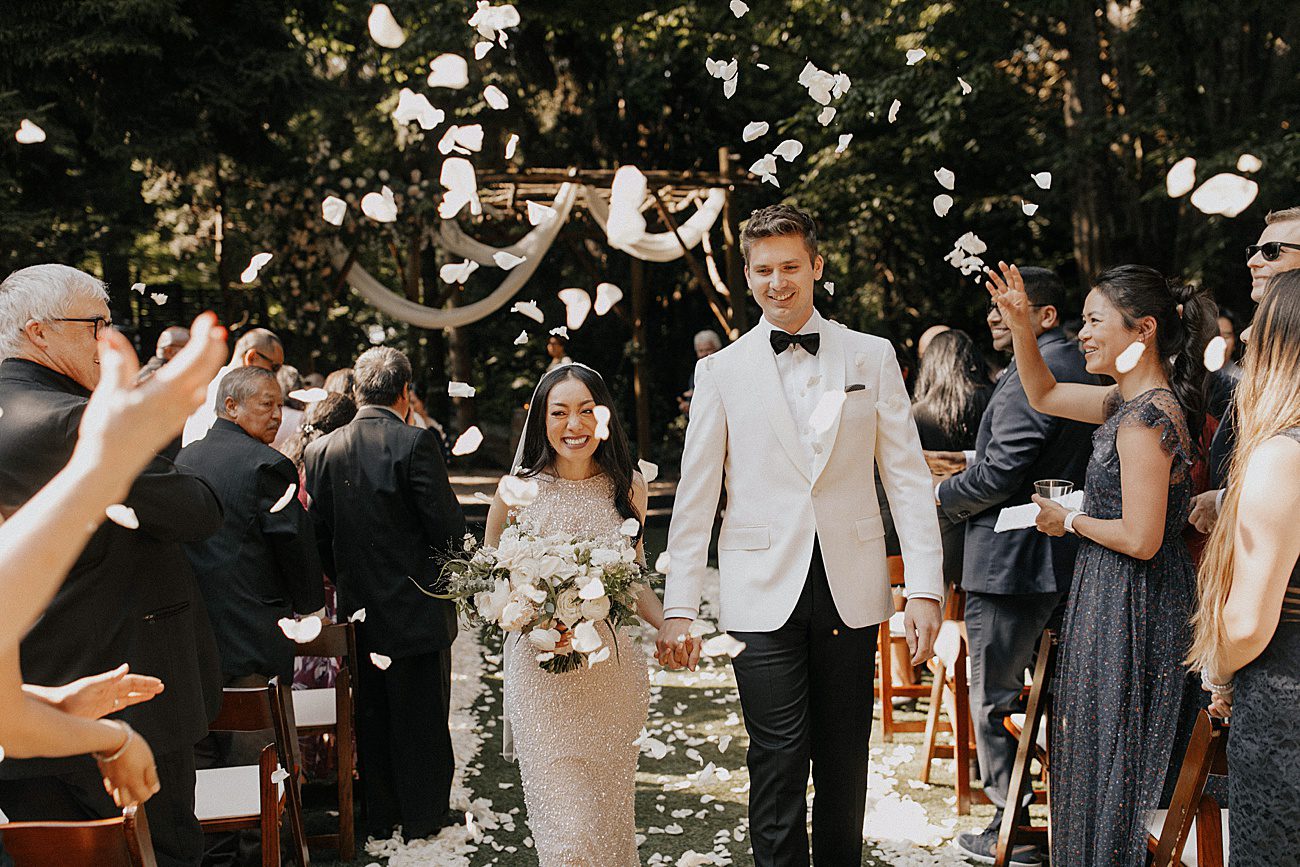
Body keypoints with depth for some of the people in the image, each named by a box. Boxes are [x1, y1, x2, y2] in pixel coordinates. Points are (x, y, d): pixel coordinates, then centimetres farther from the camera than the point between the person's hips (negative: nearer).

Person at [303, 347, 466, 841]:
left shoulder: (322, 450, -1)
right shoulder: (414, 443, -17)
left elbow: (319, 534, 3)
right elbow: (448, 526, -17)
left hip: (359, 610, 5)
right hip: (416, 609, -5)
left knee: (372, 717, 16)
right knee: (423, 717, 9)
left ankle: (379, 818, 28)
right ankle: (425, 819, 20)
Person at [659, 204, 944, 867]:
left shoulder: (872, 357, 6)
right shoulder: (722, 372, 4)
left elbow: (908, 477, 4)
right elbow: (695, 498, 4)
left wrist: (925, 588, -3)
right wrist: (679, 607, 0)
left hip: (851, 590, 1)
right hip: (763, 594, -1)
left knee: (844, 763, 12)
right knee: (778, 767, -1)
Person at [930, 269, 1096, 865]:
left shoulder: (1030, 375, -20)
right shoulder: (1079, 366, 12)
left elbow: (1001, 474, -23)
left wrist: (942, 494, -6)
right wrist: (970, 462, 13)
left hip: (1009, 561, -10)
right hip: (1061, 558, 10)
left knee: (995, 698, 3)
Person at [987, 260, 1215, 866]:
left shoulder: (1145, 417, -23)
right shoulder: (1133, 399, 5)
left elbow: (1140, 539, -26)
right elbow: (1043, 394, 17)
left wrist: (1069, 521, -10)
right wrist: (1020, 324, 4)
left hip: (1130, 605, -9)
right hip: (1120, 596, 9)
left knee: (1111, 760, 5)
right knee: (1104, 759, 20)